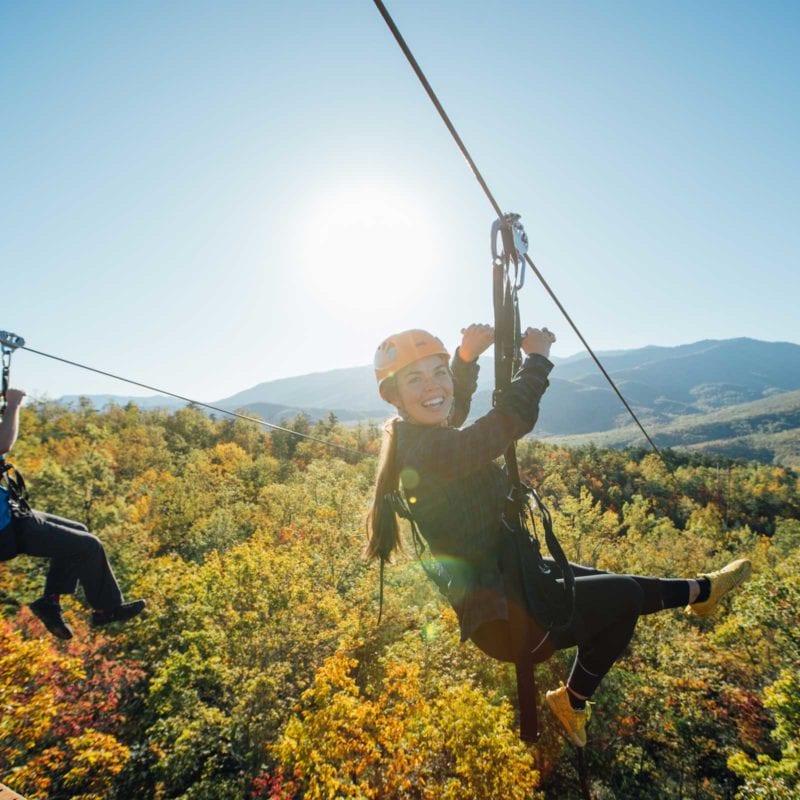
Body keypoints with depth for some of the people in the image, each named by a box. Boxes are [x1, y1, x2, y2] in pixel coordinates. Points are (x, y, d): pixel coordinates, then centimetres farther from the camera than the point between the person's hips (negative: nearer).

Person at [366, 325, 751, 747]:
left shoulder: (412, 437, -2)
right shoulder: (433, 450, -31)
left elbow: (453, 410, 16)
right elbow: (513, 417, -32)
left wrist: (466, 356, -3)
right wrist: (537, 356, -13)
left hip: (506, 573, 9)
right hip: (502, 618, -9)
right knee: (624, 597, 11)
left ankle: (699, 591, 43)